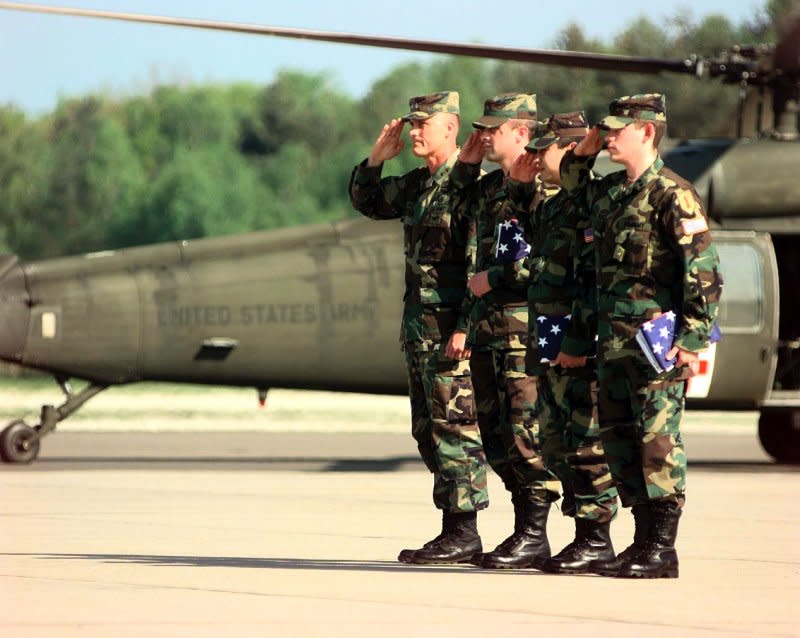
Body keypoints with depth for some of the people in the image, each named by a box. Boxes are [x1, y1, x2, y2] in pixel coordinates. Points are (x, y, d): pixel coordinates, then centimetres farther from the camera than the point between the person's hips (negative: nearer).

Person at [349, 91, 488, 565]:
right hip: (418, 325, 10)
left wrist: (465, 328, -23)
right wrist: (377, 159, 13)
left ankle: (464, 533, -6)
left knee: (456, 426, -8)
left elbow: (481, 263, -18)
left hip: (451, 327, -10)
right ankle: (454, 529, 15)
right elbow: (367, 202, 30)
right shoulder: (417, 184, 15)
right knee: (428, 430, 11)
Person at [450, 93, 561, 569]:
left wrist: (495, 277, -14)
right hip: (489, 325, 9)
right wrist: (467, 164, 20)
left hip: (526, 326, -9)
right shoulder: (491, 186, 16)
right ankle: (525, 528, 16)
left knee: (527, 434, -9)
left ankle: (533, 537, -6)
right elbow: (463, 204, 39)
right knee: (496, 435, 10)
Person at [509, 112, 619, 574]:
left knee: (587, 444, -5)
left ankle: (596, 537, -1)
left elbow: (596, 281, -20)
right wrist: (519, 184, 24)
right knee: (556, 444, 12)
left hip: (582, 348, -10)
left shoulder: (591, 204, -14)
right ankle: (586, 534, 17)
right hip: (552, 345, 10)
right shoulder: (550, 205, 16)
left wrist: (578, 342, -23)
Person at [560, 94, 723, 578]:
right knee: (619, 439, 9)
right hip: (613, 340, 9)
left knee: (658, 439, -7)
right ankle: (644, 541, 16)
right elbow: (574, 186, 37)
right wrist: (584, 151, 16)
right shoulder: (610, 192, 13)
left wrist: (694, 339, -18)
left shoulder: (673, 195, -11)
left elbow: (706, 272, -14)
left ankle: (663, 551, -5)